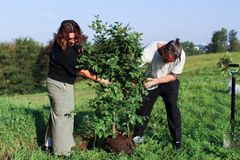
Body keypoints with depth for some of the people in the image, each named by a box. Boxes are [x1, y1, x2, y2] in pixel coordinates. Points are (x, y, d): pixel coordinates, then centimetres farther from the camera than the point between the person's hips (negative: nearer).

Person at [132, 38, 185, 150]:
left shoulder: (180, 55, -30)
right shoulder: (149, 51, -35)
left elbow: (173, 76, -17)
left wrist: (156, 81, -29)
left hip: (169, 82, 0)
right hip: (151, 82, 0)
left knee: (172, 109, -8)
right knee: (143, 108, 4)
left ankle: (177, 140, 6)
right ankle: (138, 136, 22)